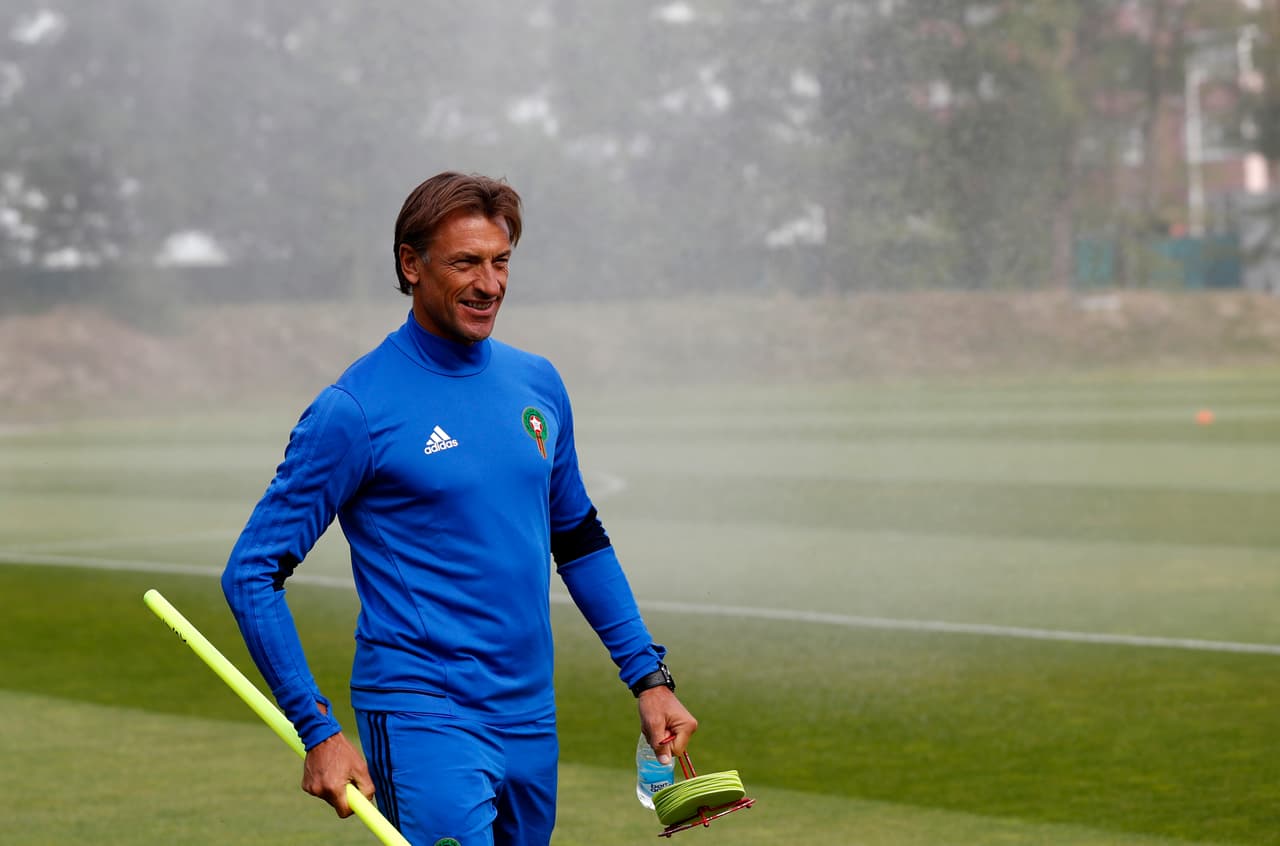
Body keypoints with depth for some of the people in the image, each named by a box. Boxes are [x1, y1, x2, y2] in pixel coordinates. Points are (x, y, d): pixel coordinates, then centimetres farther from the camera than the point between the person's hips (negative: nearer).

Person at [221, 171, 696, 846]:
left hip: (531, 722, 7)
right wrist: (317, 732, -13)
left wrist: (649, 676, 16)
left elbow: (579, 538, 22)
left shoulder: (537, 384, 9)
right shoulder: (355, 410, -10)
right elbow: (252, 572, -8)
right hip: (419, 716, -7)